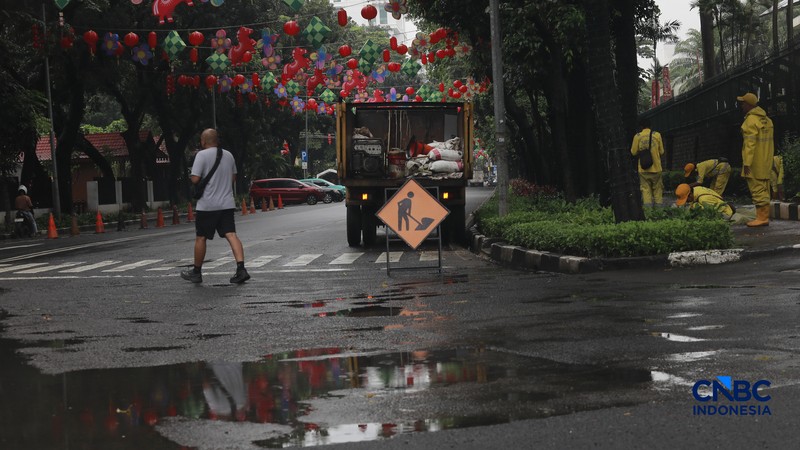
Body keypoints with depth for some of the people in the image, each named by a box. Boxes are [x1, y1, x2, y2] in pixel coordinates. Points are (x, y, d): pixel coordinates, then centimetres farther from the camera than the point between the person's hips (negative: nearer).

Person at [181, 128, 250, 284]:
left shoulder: (202, 155, -9)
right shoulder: (228, 155, 11)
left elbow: (195, 179, -14)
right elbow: (233, 177, 20)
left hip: (207, 205, -5)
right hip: (227, 203, 5)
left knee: (201, 237, 8)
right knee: (231, 235, -3)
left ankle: (196, 272, 18)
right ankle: (241, 269, -18)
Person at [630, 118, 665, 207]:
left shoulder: (637, 136, -3)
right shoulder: (657, 135, 0)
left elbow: (633, 152, 1)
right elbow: (661, 151, 5)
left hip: (643, 168, -1)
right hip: (656, 167, 1)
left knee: (645, 188, 1)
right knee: (657, 188, 8)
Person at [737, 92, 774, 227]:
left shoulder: (751, 120, -14)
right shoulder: (766, 120, 15)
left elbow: (750, 143, -20)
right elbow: (770, 141, 18)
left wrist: (747, 163, -22)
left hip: (755, 163, -9)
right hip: (766, 162, 9)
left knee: (757, 190, -8)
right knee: (764, 190, 12)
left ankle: (761, 217, -9)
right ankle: (764, 216, 15)